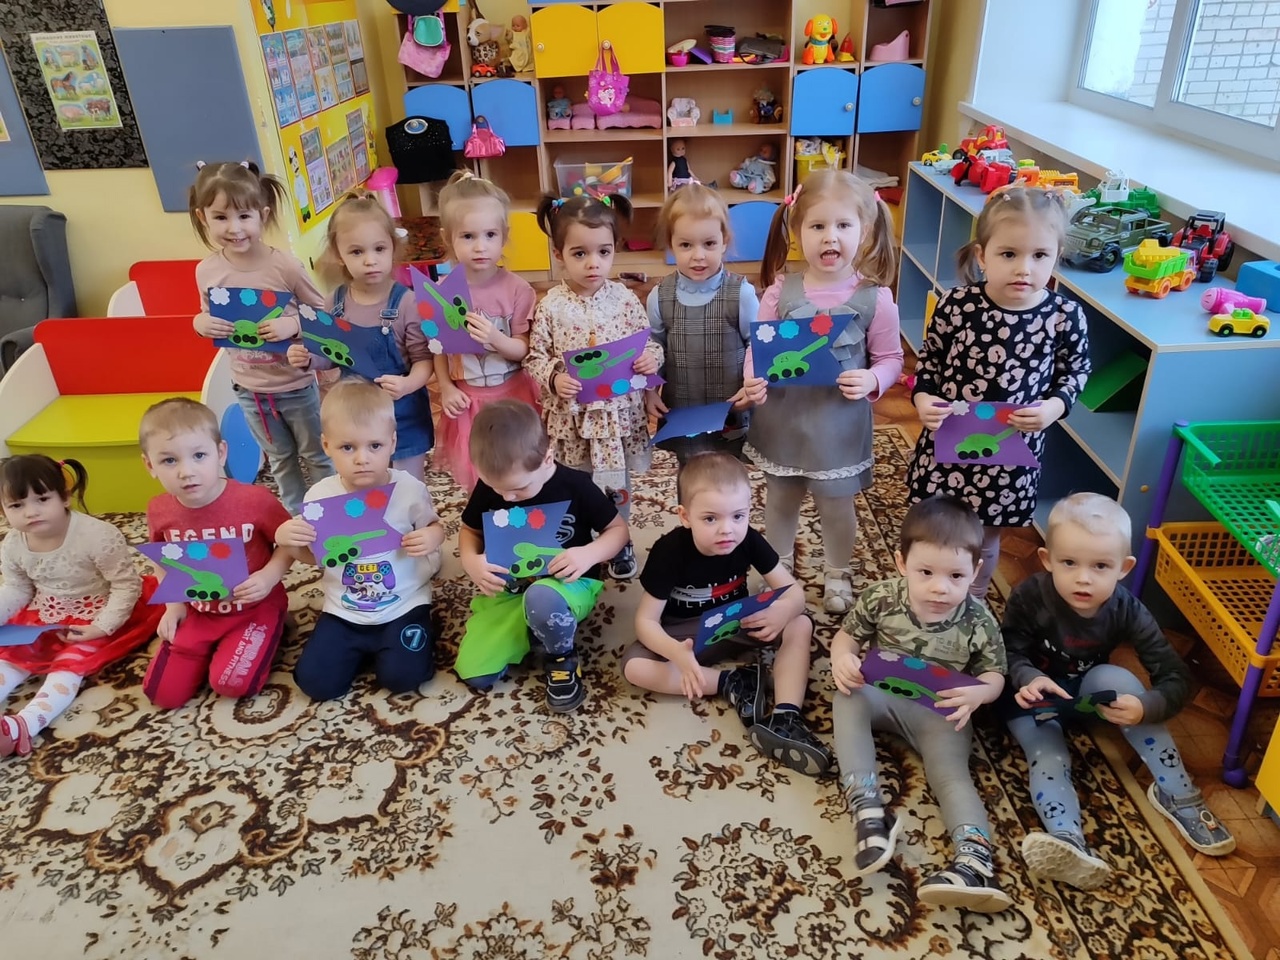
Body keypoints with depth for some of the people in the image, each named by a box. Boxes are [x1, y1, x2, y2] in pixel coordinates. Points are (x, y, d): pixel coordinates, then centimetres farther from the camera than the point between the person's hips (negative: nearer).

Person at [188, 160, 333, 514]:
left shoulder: (285, 265, -21)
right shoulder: (207, 271, -9)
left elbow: (323, 312, -11)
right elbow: (209, 320, 7)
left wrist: (293, 324, -30)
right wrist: (200, 323, -16)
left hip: (295, 383, -3)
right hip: (248, 387, 4)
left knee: (316, 454, 17)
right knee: (279, 459, 22)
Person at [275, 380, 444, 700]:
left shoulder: (409, 489, -15)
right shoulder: (319, 496, -10)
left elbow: (434, 526, 3)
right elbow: (313, 556, 4)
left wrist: (433, 536, -22)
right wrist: (287, 539, -17)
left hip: (403, 605, -2)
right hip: (344, 610, 3)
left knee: (401, 676, -18)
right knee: (315, 682, -6)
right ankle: (363, 648, 23)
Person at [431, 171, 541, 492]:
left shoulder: (517, 289, -14)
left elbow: (524, 350, -12)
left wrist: (495, 339, -30)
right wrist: (445, 388, -9)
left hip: (512, 396, -1)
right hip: (469, 400, 2)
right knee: (477, 478, 15)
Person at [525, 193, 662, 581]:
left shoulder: (625, 299, -6)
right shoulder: (551, 306, -9)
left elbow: (649, 344, 4)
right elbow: (535, 357, -4)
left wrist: (652, 358, -18)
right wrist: (553, 378, -23)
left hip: (618, 412, 1)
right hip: (571, 415, -1)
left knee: (617, 485, 18)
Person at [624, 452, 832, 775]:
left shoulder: (749, 540, -18)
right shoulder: (669, 551, -26)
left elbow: (794, 590, -13)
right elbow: (646, 620, -23)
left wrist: (782, 611, -39)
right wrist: (677, 654, -45)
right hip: (685, 636, -2)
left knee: (800, 625, -19)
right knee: (634, 667, -29)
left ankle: (784, 718, -29)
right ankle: (731, 683, -21)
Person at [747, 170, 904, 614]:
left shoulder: (875, 297, -12)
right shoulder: (780, 291, -10)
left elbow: (890, 358, -4)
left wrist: (872, 381, -24)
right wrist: (754, 380, -24)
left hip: (839, 421, -1)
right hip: (782, 416, 2)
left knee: (836, 505, 17)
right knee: (780, 498, 21)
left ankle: (837, 574, 44)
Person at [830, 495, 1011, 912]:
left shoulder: (979, 622, -15)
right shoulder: (882, 598, -14)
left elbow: (995, 676, -4)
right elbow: (848, 634, 0)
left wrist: (976, 693, -28)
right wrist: (843, 658, -24)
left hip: (942, 712, -1)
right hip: (882, 694, 1)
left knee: (951, 771, -22)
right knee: (847, 699, -28)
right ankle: (867, 807, -33)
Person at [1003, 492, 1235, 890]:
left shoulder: (1127, 611, -21)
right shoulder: (1029, 597, -27)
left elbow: (1177, 678, -21)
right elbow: (1010, 653, -17)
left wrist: (1146, 708, -43)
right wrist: (1029, 678, -41)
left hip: (1087, 692, 1)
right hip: (1031, 696, -1)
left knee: (1116, 678, -29)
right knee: (1048, 759, -27)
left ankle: (1178, 796, -20)